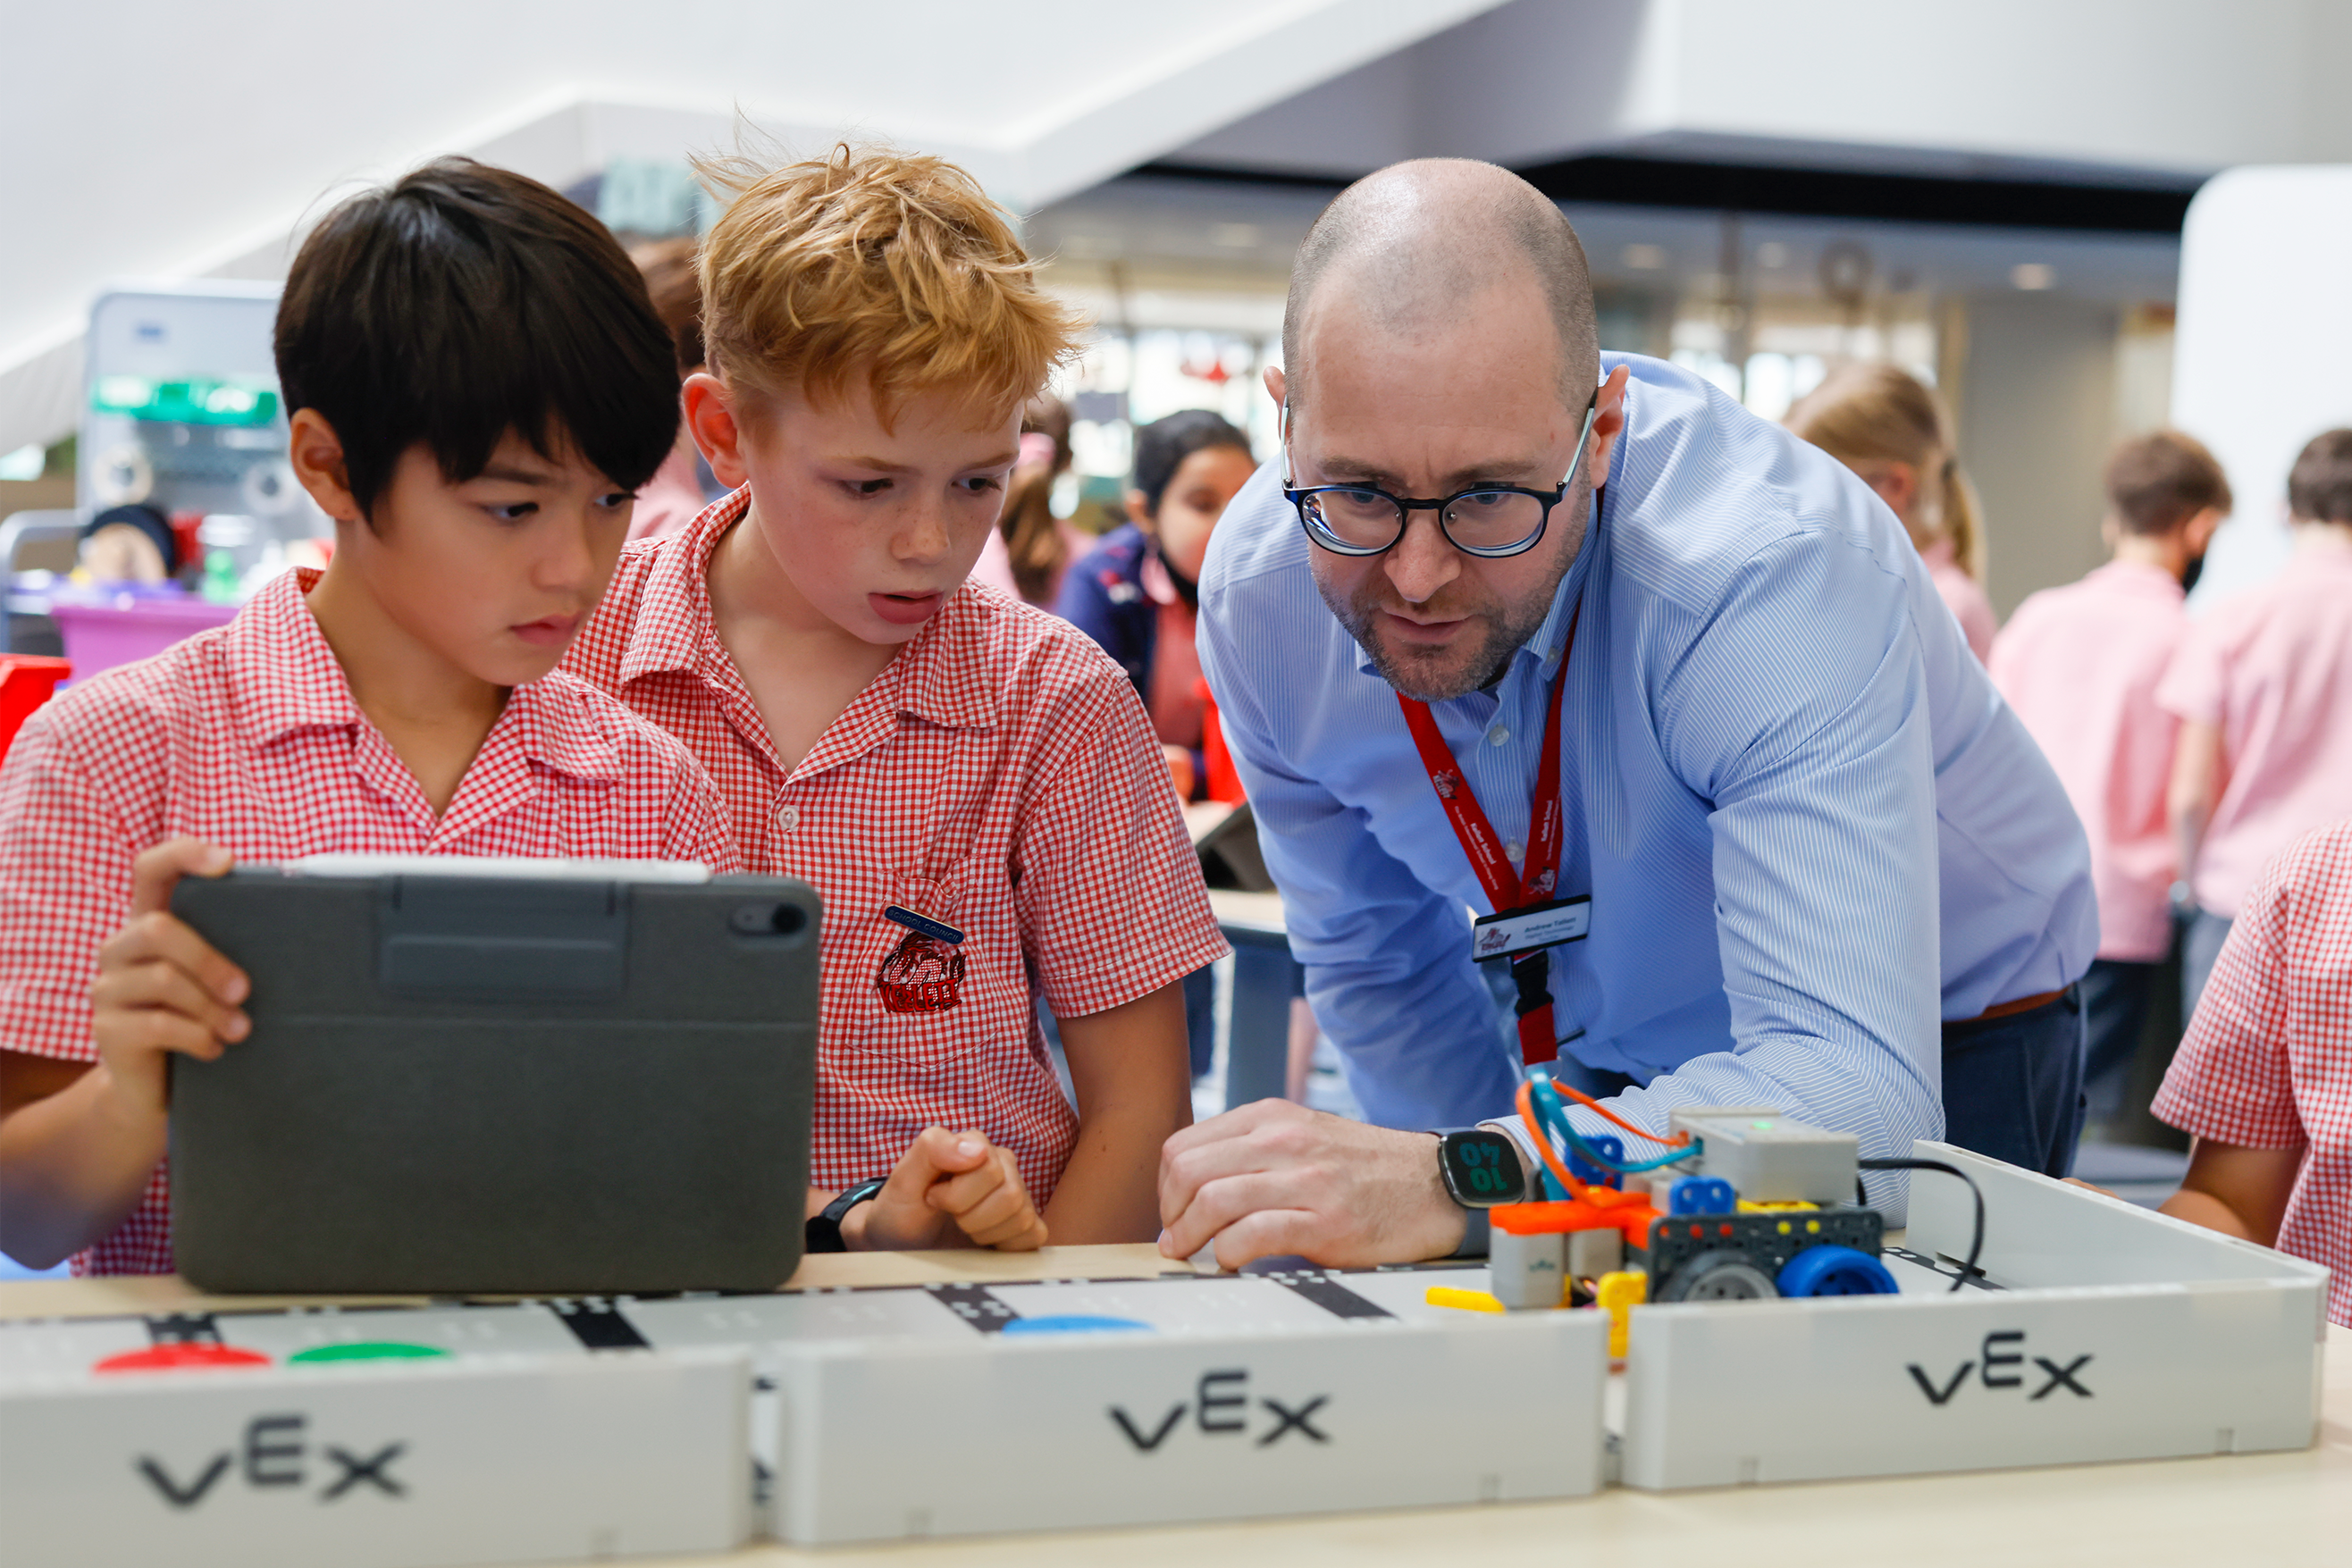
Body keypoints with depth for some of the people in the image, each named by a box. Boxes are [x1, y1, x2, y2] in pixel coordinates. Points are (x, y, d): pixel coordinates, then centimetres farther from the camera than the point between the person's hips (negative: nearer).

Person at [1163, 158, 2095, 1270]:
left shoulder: (1770, 567, -33)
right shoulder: (1258, 591, -16)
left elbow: (1854, 1090, -43)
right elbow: (1374, 962, 2)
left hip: (1939, 1062, -3)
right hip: (1612, 1064, 4)